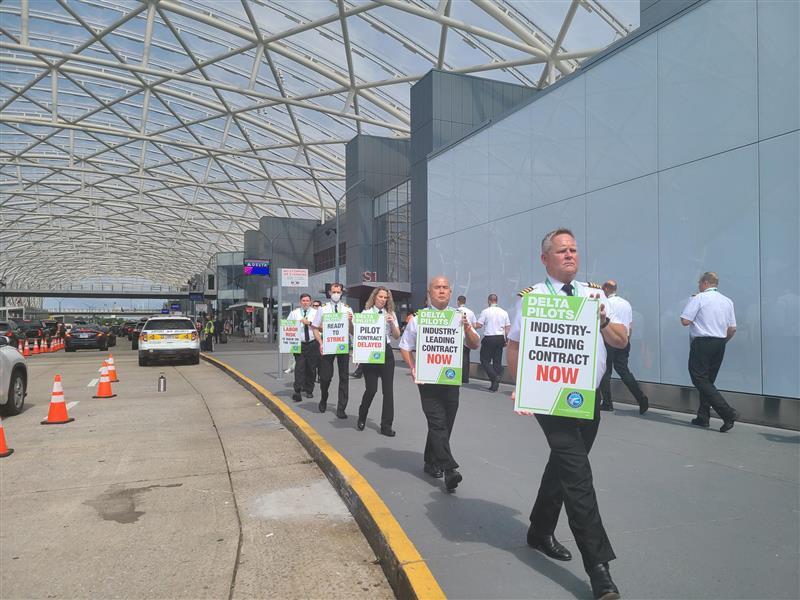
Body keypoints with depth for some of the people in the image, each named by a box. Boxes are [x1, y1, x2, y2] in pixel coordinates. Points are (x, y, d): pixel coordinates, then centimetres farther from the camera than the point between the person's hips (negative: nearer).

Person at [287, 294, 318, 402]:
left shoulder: (316, 313, 4)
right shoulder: (294, 313, 6)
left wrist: (309, 323, -19)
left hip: (312, 344, 1)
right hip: (299, 344, -1)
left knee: (311, 368, 9)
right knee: (299, 367, -12)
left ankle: (309, 390, 24)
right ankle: (297, 392, -11)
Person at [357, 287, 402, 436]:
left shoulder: (391, 314, 9)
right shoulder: (366, 313, 1)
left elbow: (397, 336, 6)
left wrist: (392, 323, -9)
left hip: (386, 352, 3)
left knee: (388, 389, 1)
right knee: (371, 389, -2)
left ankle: (386, 425, 11)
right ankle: (362, 418, 27)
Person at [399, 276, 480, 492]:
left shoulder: (458, 317, 7)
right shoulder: (418, 319, 2)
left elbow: (475, 345, 5)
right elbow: (405, 346, 8)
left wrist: (467, 329, -15)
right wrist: (413, 368, -6)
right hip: (427, 379, -3)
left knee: (446, 424, 9)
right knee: (438, 423, -11)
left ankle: (432, 462, 27)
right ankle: (449, 469, -14)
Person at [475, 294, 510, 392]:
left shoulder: (485, 311, -6)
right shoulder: (504, 312, 7)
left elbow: (479, 325, -8)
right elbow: (507, 328, 7)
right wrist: (505, 339, 16)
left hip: (489, 338, -5)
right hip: (500, 338, 5)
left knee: (485, 360, 2)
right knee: (497, 361, 8)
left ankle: (494, 377, -20)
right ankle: (495, 385, 9)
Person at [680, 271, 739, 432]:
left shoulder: (699, 298, -9)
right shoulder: (727, 301, 12)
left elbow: (685, 321, -13)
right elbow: (732, 329, 12)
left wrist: (697, 315, 7)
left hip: (702, 343, -7)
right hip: (720, 344, 7)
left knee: (700, 380, -6)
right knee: (708, 380, 14)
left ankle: (728, 413, -17)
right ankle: (703, 417, 18)